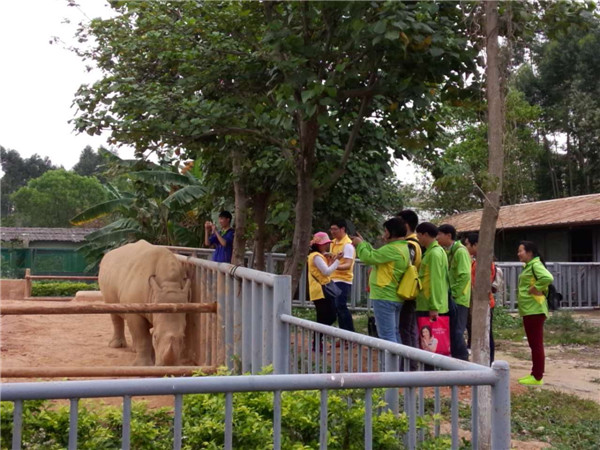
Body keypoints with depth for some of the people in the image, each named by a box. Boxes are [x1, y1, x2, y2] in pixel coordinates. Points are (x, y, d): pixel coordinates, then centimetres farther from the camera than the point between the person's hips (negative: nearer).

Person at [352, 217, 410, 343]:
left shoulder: (392, 249, -19)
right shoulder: (403, 248, 14)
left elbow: (369, 257, -18)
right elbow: (377, 255, 18)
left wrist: (360, 244, -1)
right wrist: (363, 243, 17)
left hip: (384, 298, -10)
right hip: (395, 297, 10)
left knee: (387, 336, -8)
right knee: (394, 335, 15)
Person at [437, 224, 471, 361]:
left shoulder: (460, 251, -11)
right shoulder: (447, 252, 14)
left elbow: (465, 276, -19)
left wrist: (453, 294, -17)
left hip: (458, 300, -8)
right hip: (450, 300, 8)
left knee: (456, 333, -7)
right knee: (451, 333, 10)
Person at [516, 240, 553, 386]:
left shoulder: (535, 265, -15)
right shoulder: (529, 266, 16)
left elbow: (548, 277, -32)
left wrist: (536, 289, -21)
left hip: (534, 310, -11)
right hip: (528, 310, 11)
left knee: (536, 344, -5)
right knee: (533, 344, 15)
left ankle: (538, 377, -1)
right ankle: (534, 374, 22)